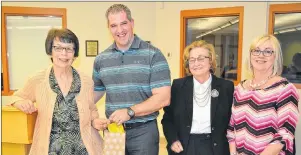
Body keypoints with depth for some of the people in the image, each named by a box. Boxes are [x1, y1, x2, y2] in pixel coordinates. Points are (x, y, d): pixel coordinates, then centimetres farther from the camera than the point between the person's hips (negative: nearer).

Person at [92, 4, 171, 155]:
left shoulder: (153, 54, -9)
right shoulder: (101, 59, 5)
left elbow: (163, 98, -13)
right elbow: (96, 91, 17)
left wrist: (130, 111, -20)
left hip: (143, 130, -3)